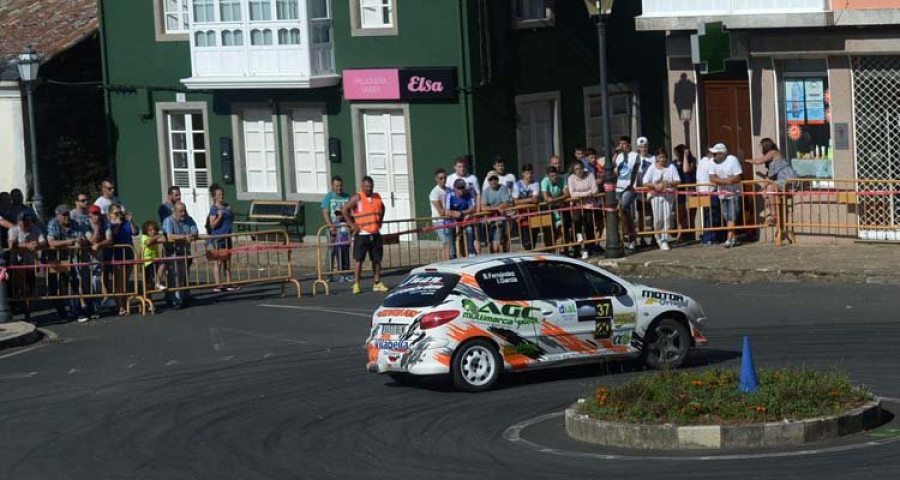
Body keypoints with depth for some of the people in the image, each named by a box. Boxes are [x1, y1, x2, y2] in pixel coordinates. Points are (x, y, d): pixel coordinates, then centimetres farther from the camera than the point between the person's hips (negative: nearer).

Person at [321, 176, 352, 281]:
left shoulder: (346, 197, 12)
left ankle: (345, 274, 11)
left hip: (344, 228, 4)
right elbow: (325, 213, -6)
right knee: (332, 251, -7)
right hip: (333, 228, -4)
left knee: (345, 251, 6)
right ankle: (331, 275, -6)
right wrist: (330, 226, -20)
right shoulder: (328, 197, 0)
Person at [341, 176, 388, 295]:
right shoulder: (357, 198, -8)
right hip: (362, 234, -6)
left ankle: (377, 283, 17)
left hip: (375, 234, 6)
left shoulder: (377, 197, 10)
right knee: (359, 260, -5)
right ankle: (356, 285, -4)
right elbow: (344, 210, -11)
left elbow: (382, 209, 29)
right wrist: (352, 225, -12)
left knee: (377, 260, 9)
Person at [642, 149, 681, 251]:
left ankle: (664, 241, -2)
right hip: (656, 195, -1)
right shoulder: (652, 168, 3)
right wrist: (655, 186, -16)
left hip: (668, 195, 1)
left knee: (667, 217, -7)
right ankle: (658, 238, 18)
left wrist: (669, 183, -16)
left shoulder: (671, 167, 5)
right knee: (657, 219, -5)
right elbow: (645, 182, 0)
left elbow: (678, 181, 3)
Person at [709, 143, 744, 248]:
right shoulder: (713, 161, -3)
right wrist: (726, 181, -21)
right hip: (722, 193, 6)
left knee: (732, 217, -10)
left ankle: (729, 239, -13)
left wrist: (719, 180, -18)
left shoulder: (732, 160, -16)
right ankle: (733, 239, 17)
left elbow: (737, 178, -18)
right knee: (727, 217, 9)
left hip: (733, 193, -6)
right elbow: (712, 178, -7)